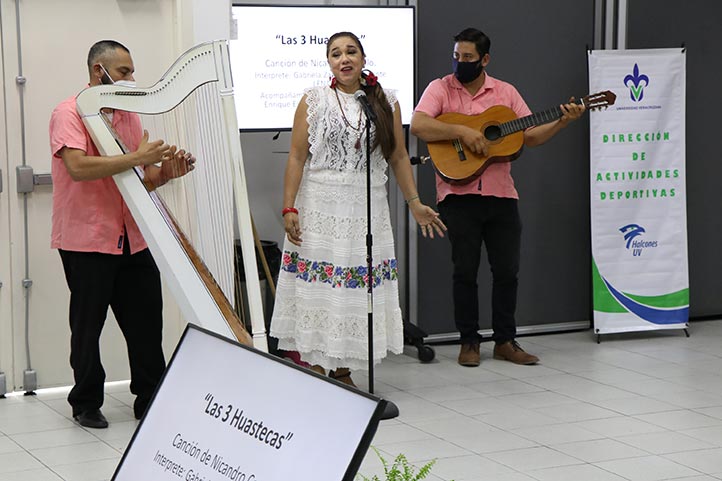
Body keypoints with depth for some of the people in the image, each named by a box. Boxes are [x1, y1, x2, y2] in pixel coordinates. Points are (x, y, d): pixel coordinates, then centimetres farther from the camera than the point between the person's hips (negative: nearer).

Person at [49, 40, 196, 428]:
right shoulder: (70, 113, -7)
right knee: (88, 326, 2)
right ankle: (86, 405, 16)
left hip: (131, 239, 6)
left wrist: (167, 171, -8)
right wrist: (136, 158, -23)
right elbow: (78, 167, -24)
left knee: (146, 322, 5)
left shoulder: (128, 115, 14)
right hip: (86, 240, -6)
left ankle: (151, 400, 15)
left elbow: (144, 178, 14)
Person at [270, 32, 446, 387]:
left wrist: (414, 203, 4)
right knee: (317, 288, -3)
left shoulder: (386, 102, 8)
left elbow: (398, 158, 10)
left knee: (357, 290, 4)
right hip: (320, 210, -2)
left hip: (368, 209, 2)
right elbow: (297, 158, -1)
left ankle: (343, 372, 16)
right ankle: (313, 376, 3)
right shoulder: (314, 100, 2)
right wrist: (289, 209, -9)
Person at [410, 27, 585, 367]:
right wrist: (461, 131, -21)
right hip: (458, 195, -3)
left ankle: (505, 341, 17)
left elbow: (531, 136, 11)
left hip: (501, 195, 3)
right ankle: (469, 342, 14)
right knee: (465, 270, 3)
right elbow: (417, 125, -14)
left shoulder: (506, 92, 9)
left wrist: (563, 122, -4)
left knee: (507, 270, 5)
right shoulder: (440, 89, 1)